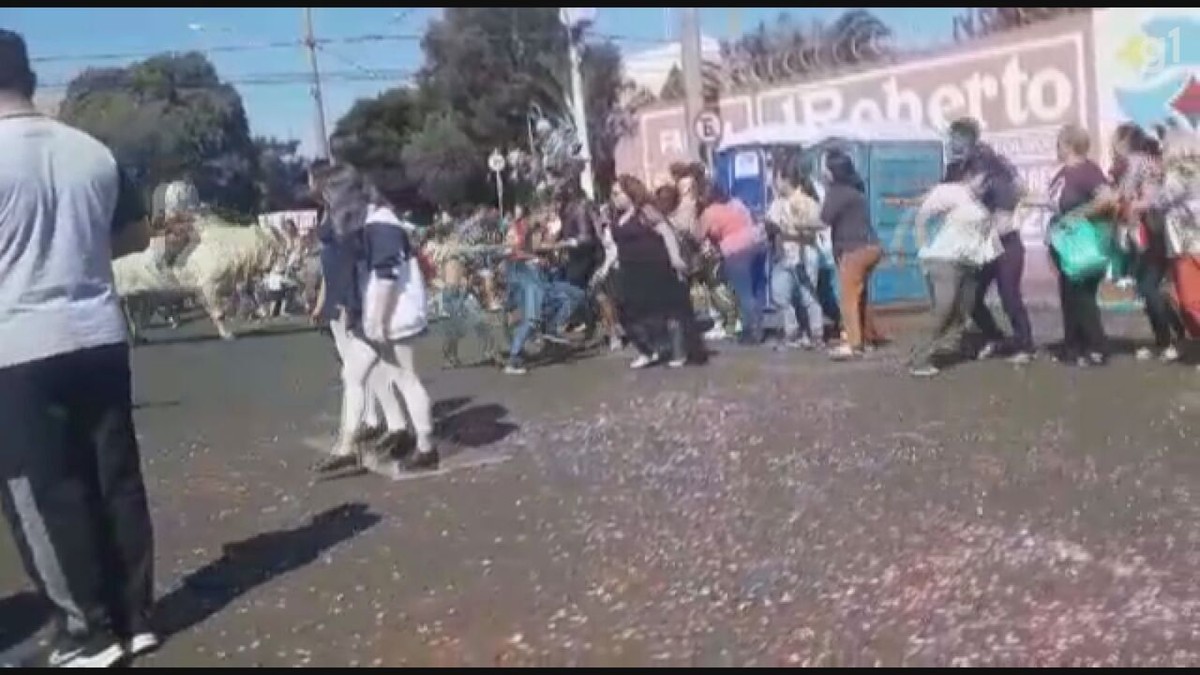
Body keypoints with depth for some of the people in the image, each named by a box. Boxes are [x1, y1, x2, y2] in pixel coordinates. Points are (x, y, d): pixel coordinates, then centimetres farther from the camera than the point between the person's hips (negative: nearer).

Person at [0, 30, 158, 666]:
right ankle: (134, 617, 21)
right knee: (116, 479, 12)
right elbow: (137, 235, 14)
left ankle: (89, 632, 12)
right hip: (99, 337, 5)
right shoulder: (93, 151, 5)